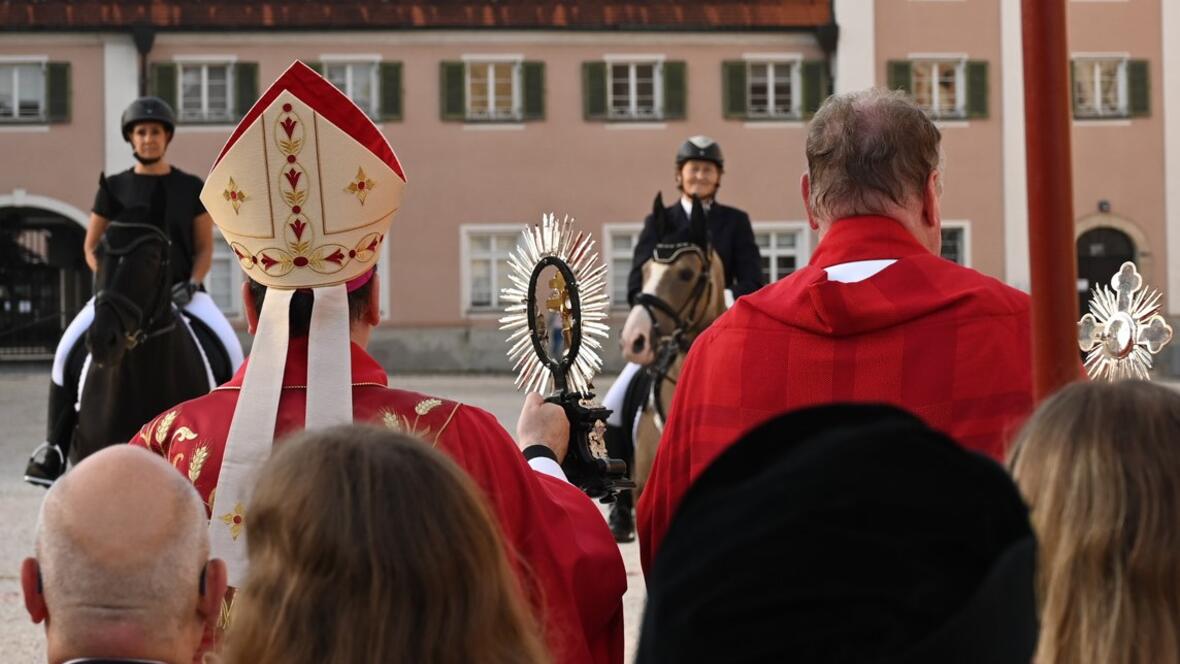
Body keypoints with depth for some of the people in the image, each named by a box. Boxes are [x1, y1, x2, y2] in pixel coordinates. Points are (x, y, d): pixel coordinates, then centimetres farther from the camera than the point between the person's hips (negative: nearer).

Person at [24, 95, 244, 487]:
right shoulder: (114, 189, 5)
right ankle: (55, 447, -10)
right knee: (69, 352, -20)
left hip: (179, 290, 0)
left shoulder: (191, 188, 6)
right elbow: (91, 247, 9)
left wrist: (191, 284, -9)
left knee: (230, 351, -23)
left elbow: (204, 248, 8)